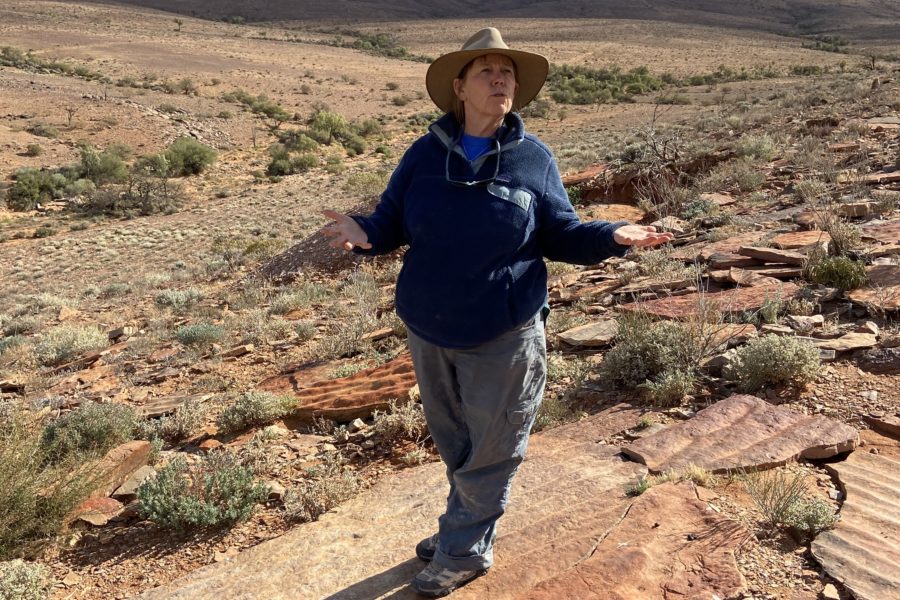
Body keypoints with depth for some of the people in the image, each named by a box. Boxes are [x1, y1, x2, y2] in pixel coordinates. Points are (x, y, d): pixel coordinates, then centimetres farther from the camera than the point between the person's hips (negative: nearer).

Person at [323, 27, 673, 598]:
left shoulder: (534, 158, -6)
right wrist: (365, 234, -22)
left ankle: (464, 552, 33)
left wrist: (612, 236, -19)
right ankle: (466, 527, 46)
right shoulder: (426, 153, -2)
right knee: (454, 443, 22)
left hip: (503, 336, -3)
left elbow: (560, 235, -2)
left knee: (491, 450, 11)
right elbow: (392, 222, 0)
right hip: (430, 331, 3)